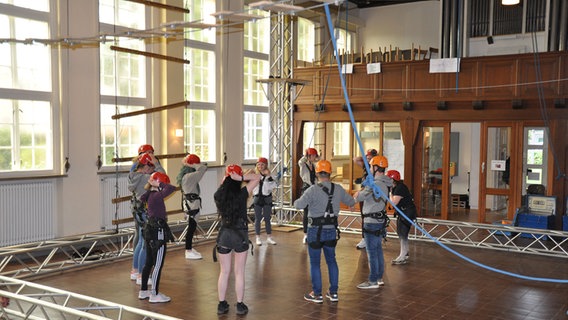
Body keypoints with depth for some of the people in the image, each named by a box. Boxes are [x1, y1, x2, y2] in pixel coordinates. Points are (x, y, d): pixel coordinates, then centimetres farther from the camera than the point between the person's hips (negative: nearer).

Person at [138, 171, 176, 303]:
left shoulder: (150, 195, 8)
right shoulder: (157, 196, -18)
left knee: (149, 262, 17)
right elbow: (172, 188, -31)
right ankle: (155, 295, 4)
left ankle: (143, 291, 26)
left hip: (150, 230, 9)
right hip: (158, 232, -9)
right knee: (158, 265, -2)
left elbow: (142, 198, 32)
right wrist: (159, 184, -17)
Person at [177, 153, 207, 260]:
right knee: (191, 227, -5)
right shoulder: (189, 176, -20)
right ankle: (188, 251, 0)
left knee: (192, 226, 17)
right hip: (192, 204, -10)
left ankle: (190, 248, 27)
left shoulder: (185, 176, 10)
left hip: (189, 203, 10)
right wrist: (192, 165, -14)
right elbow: (203, 168, -22)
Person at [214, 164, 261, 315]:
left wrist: (226, 177, 8)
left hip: (224, 234, 3)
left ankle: (222, 305, 19)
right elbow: (257, 177, -7)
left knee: (224, 272, 12)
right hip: (240, 235, -3)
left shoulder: (218, 195, -4)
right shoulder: (242, 194, -13)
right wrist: (241, 177, -15)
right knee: (239, 272, 7)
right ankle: (240, 305, 14)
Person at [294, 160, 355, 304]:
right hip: (332, 230, 5)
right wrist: (351, 203, 36)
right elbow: (351, 202, 12)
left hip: (316, 231, -4)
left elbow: (299, 205, -24)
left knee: (314, 263, 7)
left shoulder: (313, 190, -17)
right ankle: (333, 293, 22)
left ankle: (317, 294, 13)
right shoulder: (338, 189, -2)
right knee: (331, 260, 17)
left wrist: (296, 201, -1)